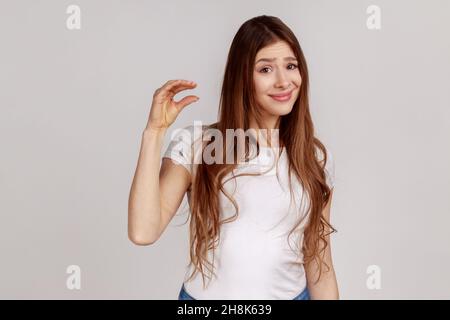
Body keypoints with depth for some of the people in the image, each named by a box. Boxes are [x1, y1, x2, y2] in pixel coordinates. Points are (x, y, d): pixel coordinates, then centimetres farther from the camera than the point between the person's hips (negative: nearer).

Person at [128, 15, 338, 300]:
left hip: (291, 293, 2)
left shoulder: (317, 158, -3)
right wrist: (155, 130, -22)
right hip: (205, 294, -1)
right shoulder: (195, 144, -11)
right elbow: (143, 232, -22)